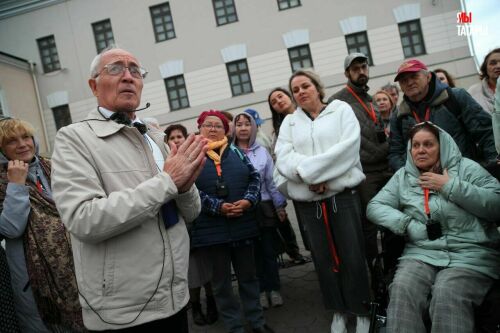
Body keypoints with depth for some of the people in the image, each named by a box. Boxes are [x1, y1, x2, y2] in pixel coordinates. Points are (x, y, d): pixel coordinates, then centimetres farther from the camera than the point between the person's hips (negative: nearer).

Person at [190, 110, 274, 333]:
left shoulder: (237, 152, 10)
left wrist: (248, 200, -13)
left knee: (248, 275, 14)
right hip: (211, 229, -3)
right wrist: (218, 206, -19)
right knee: (221, 281, 8)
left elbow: (254, 177, 5)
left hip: (243, 225, 3)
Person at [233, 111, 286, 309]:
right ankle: (262, 290, 23)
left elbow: (272, 181, 4)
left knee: (268, 250, 7)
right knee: (254, 251, 10)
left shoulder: (262, 152, 4)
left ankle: (274, 289, 21)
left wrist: (280, 205, 3)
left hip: (264, 207, 1)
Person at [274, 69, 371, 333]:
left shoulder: (341, 109, 5)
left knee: (352, 256, 1)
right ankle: (339, 310, 25)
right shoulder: (289, 122, 13)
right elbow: (283, 156, 0)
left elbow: (348, 146, -10)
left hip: (343, 194, -2)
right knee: (324, 258, 9)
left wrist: (309, 170, -14)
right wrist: (308, 177, -18)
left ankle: (361, 311, 17)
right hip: (309, 200, 3)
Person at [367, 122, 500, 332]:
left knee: (447, 296, -31)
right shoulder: (402, 176, 15)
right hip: (421, 253, 2)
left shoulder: (466, 168, 7)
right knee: (401, 290, -28)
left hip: (471, 254, -2)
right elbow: (375, 207, 8)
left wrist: (451, 186, -8)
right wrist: (411, 227, -6)